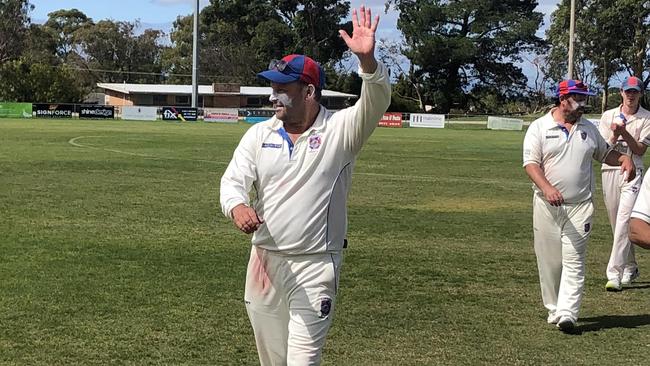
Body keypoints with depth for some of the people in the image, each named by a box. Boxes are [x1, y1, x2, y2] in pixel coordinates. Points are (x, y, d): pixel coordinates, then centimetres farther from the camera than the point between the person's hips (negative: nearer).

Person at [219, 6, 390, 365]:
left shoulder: (339, 130, -7)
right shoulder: (259, 134, 5)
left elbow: (375, 103, -22)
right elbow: (233, 180, -2)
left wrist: (367, 59, -42)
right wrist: (237, 206, -27)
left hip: (315, 266, -4)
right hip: (264, 262, 5)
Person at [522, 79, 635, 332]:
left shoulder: (589, 129, 11)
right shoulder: (539, 128, -1)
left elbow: (604, 153, 23)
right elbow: (530, 163, -10)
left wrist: (624, 158, -1)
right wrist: (546, 188, -27)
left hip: (580, 207, 2)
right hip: (547, 207, -2)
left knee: (573, 260, -7)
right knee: (549, 261, 5)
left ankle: (567, 313, -11)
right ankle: (554, 309, 19)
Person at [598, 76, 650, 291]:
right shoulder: (608, 116, 9)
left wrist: (625, 134, -18)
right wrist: (615, 135, -15)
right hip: (609, 170, 4)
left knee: (624, 220, -16)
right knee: (616, 223, 10)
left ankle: (614, 274, -20)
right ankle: (630, 268, 27)